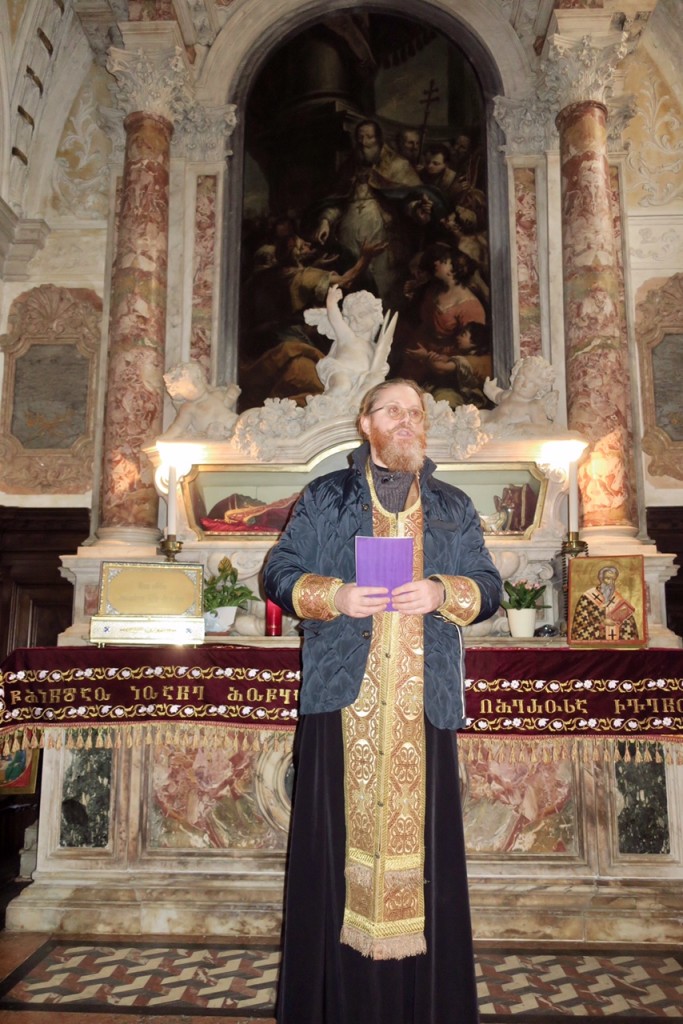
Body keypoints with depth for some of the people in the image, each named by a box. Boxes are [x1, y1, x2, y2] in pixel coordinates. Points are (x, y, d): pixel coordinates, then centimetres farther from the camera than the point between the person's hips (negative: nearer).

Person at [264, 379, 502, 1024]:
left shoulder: (454, 508, 15)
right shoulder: (324, 498, 10)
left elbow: (488, 587, 11)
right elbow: (279, 572, 7)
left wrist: (442, 594, -10)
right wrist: (335, 597, -12)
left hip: (424, 698, 2)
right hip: (343, 693, -1)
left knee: (423, 837, 3)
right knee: (339, 836, 1)